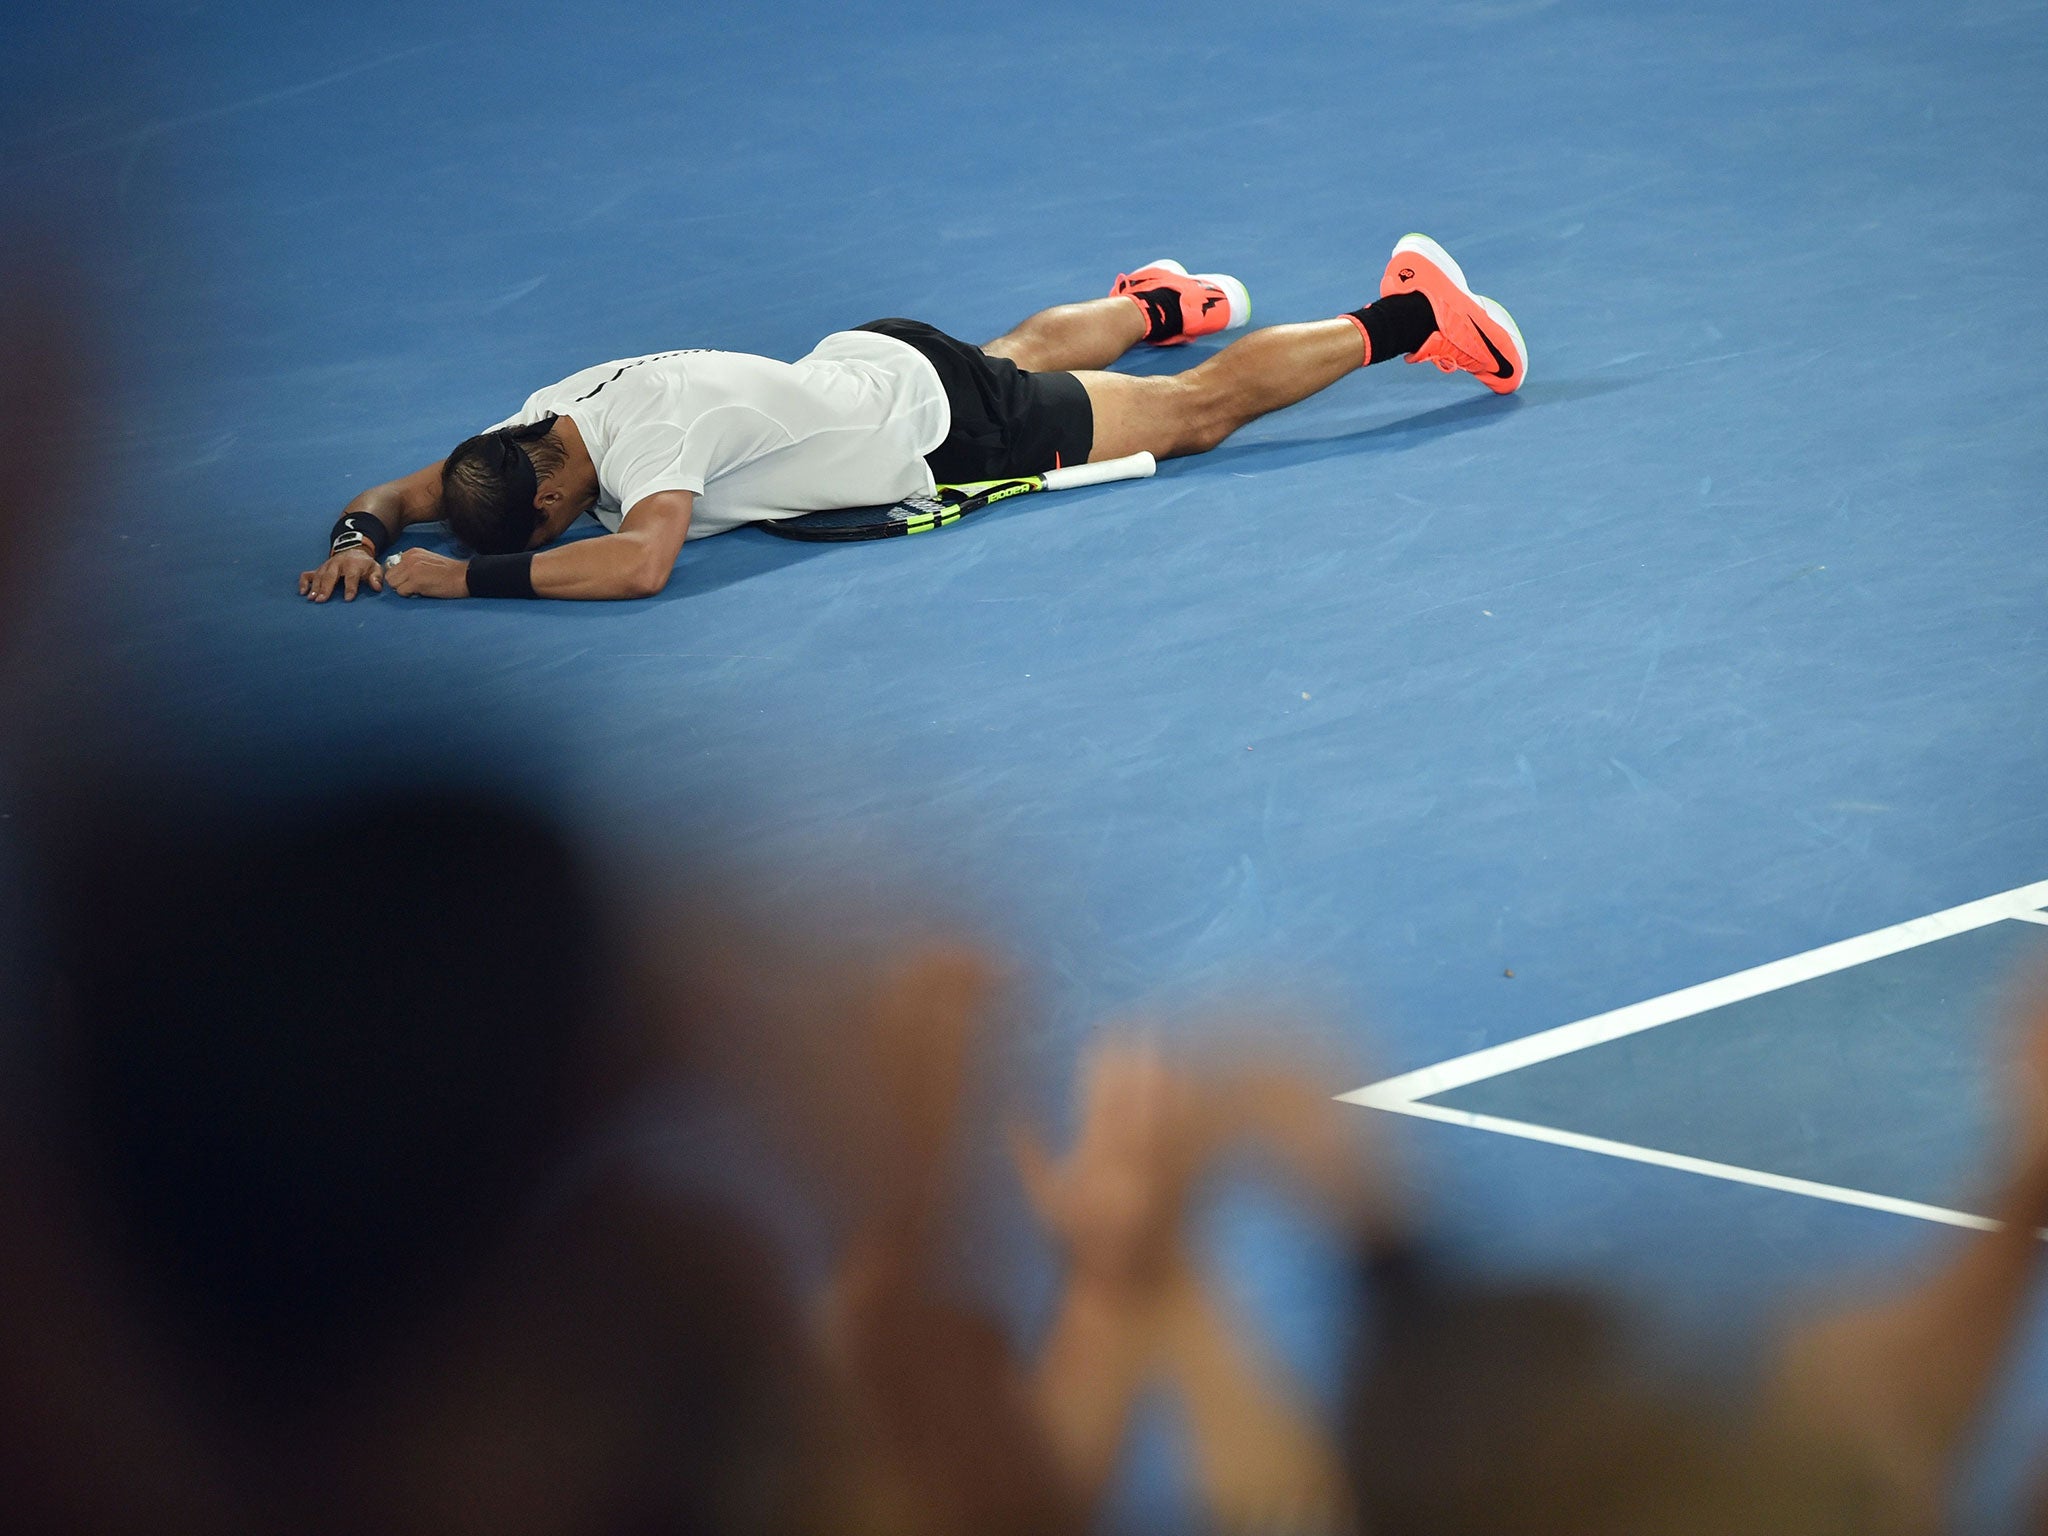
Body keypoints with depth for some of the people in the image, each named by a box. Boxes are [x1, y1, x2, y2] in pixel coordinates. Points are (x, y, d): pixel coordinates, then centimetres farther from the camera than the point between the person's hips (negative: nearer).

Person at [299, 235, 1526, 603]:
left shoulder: (651, 429, -36)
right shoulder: (550, 415, -12)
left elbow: (640, 562, -52)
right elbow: (406, 491, -1)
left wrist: (469, 577, -47)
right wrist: (362, 536, -23)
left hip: (947, 424, -7)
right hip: (871, 360, 7)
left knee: (1197, 412, 9)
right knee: (1025, 351, 40)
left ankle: (1407, 317, 22)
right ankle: (1159, 304, 65)